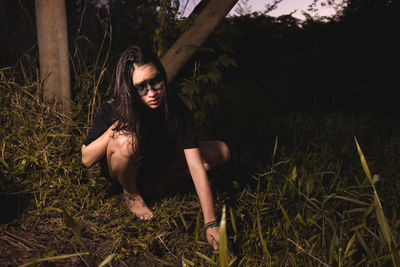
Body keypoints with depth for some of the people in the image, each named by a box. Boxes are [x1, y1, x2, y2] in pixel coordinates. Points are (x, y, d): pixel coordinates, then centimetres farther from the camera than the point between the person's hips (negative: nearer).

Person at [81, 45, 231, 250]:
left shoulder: (176, 109, -26)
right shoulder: (112, 110, -29)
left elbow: (196, 166, -29)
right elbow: (86, 160, -26)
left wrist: (211, 223, -32)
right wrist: (118, 125, -38)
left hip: (159, 164, 3)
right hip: (120, 171, -2)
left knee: (221, 152, -9)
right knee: (127, 140, -38)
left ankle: (155, 185, -3)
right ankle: (131, 193, -6)